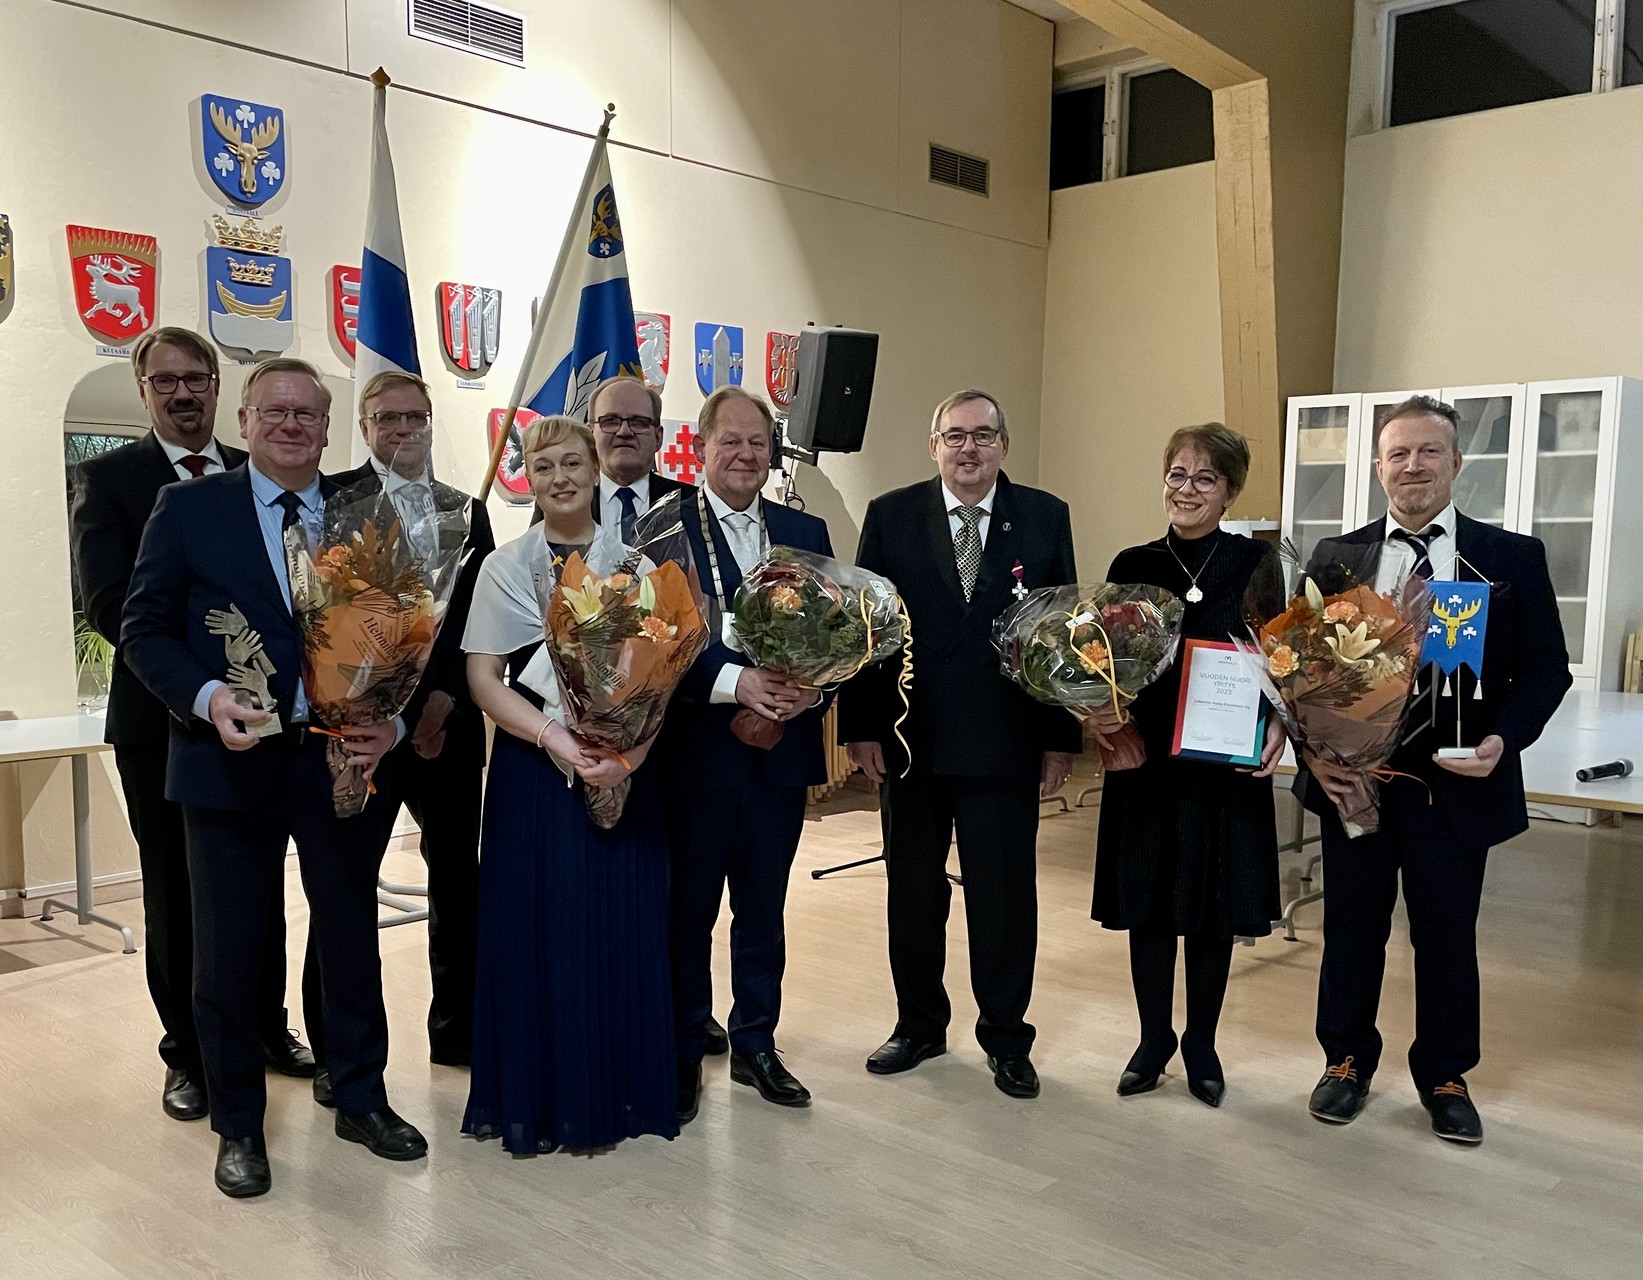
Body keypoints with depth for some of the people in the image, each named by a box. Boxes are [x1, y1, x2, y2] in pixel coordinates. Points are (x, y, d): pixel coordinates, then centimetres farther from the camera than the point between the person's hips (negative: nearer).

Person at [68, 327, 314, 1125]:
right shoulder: (107, 479, -2)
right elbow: (107, 604, -12)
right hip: (164, 719, -3)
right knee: (175, 890, 7)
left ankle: (268, 1029, 28)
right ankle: (189, 1052, 22)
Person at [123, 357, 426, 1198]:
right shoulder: (189, 507, 0)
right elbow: (144, 627, -2)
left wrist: (390, 722, -13)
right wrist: (206, 698, -18)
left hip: (342, 757, 2)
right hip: (229, 759, -1)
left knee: (352, 933, 13)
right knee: (228, 947, 9)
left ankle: (361, 1099, 32)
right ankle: (238, 1125, 28)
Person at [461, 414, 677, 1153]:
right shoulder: (505, 566, 3)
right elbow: (483, 677, -3)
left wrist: (631, 750, -16)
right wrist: (557, 740, -17)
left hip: (626, 769, 1)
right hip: (534, 769, -1)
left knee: (621, 928, 4)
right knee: (537, 928, 3)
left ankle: (616, 1093, 20)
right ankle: (535, 1098, 18)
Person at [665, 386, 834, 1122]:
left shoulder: (806, 532, 9)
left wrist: (811, 689, -14)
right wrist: (733, 683, -25)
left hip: (782, 754, 4)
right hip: (695, 752, -4)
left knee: (764, 910, 16)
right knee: (687, 913, 8)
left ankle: (755, 1046, 32)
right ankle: (682, 1059, 24)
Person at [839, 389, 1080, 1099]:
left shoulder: (1045, 518, 2)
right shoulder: (890, 516, 1)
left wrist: (1063, 736, -1)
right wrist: (861, 727, -4)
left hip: (1007, 744, 0)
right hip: (909, 740, 1)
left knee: (1005, 895, 7)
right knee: (912, 892, 13)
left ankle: (1005, 1035, 25)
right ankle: (918, 1024, 31)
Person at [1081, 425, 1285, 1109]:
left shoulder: (1255, 563, 0)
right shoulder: (1131, 565, 4)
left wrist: (1277, 724, -15)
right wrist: (1097, 712, -14)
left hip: (1228, 764, -1)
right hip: (1146, 759, 1)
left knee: (1214, 907, 8)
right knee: (1148, 901, 9)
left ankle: (1201, 1044, 27)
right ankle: (1154, 1038, 27)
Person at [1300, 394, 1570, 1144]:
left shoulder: (1512, 558, 0)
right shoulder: (1335, 558, 3)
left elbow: (1545, 669, 1)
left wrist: (1503, 739, -16)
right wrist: (1312, 748, -10)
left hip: (1458, 784, -1)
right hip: (1353, 777, 1)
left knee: (1447, 936, 12)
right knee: (1351, 930, 13)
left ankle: (1444, 1076, 32)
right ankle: (1347, 1060, 33)